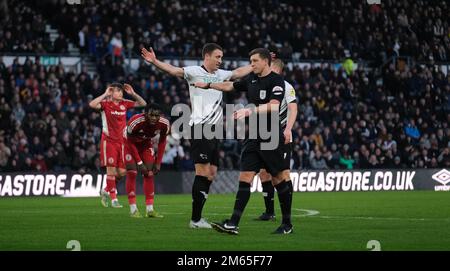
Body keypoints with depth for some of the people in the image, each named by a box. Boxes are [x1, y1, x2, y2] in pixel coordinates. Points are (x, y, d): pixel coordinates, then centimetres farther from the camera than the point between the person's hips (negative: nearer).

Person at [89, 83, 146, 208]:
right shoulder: (105, 104, -7)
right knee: (111, 169, -6)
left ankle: (106, 191, 26)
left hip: (122, 141, 5)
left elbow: (143, 104, 8)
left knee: (121, 171, 3)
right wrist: (105, 94, -22)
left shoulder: (124, 103, 6)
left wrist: (133, 93, -4)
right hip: (109, 141, -5)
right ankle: (114, 199, 1)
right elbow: (92, 104, -26)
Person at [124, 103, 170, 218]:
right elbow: (130, 143, -24)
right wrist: (139, 163, -23)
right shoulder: (135, 122, -39)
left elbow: (162, 142, -7)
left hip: (146, 143, 4)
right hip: (131, 143, -4)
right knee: (132, 173, -13)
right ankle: (133, 210, -9)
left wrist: (158, 162, -8)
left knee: (150, 174, -3)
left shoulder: (164, 124, -26)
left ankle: (150, 210, 1)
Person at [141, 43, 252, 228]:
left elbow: (239, 72, 32)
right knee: (203, 173, -11)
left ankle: (197, 217, 12)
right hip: (200, 128, -8)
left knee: (211, 174, 7)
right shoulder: (194, 72, -4)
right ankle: (195, 219, -8)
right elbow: (173, 70, -19)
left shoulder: (220, 74, 18)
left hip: (213, 130, 8)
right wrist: (155, 62, -36)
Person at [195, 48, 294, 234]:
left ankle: (287, 224, 12)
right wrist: (208, 85, 31)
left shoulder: (276, 81, -9)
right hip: (254, 136, 7)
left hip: (272, 138, -7)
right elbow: (230, 86, 29)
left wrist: (250, 111, -29)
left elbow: (273, 106, -22)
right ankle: (233, 224, -7)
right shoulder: (251, 80, 13)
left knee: (280, 178, 0)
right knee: (245, 177, -1)